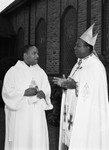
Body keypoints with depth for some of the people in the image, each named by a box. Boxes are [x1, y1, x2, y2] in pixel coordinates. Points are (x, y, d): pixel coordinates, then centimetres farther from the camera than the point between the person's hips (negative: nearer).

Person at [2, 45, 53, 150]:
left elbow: (47, 90, 8)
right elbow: (7, 92, -8)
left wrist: (42, 93, -14)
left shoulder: (40, 72, 12)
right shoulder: (14, 71, -1)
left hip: (37, 114, 4)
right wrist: (25, 92, -17)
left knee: (38, 141, 3)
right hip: (19, 114, -4)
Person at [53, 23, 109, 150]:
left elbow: (95, 92, -20)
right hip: (75, 113, 8)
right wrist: (65, 83, -2)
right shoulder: (79, 64, 12)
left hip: (88, 115, -8)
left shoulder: (96, 66, -14)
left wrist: (75, 86, -26)